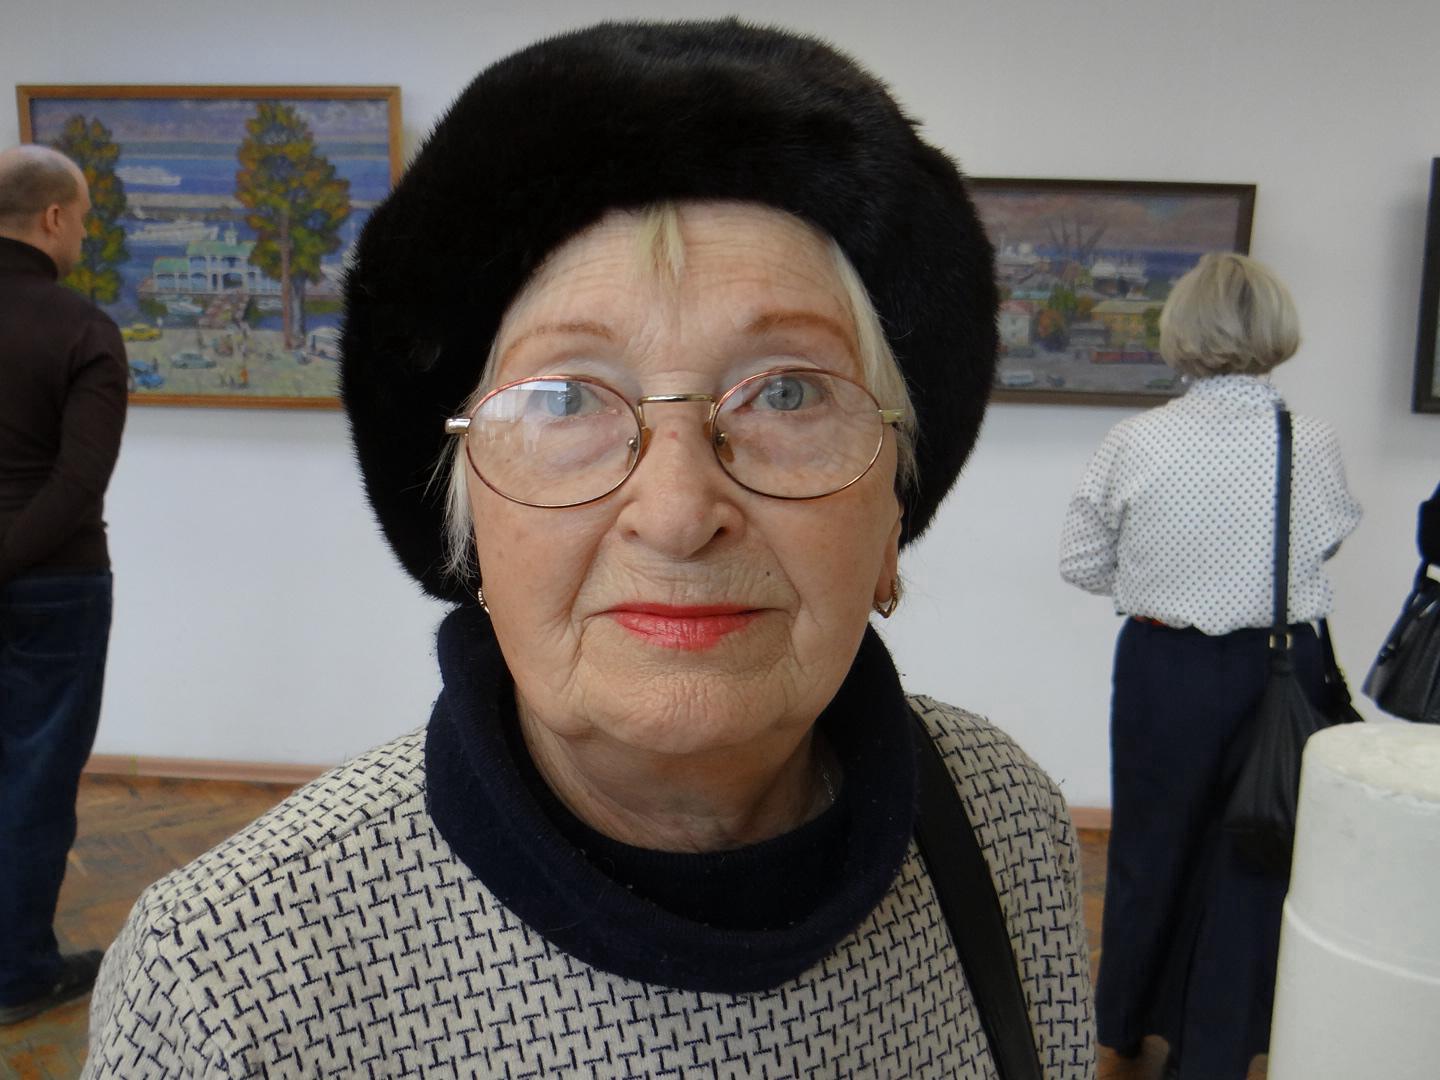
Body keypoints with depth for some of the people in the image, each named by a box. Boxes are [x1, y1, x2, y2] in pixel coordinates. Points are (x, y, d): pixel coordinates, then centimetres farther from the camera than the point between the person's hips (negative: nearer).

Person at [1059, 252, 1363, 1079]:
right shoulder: (1316, 445, -11)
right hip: (1281, 668, 0)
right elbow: (1332, 542, 8)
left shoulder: (1138, 442, -14)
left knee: (1148, 847, 18)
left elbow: (1082, 562, -6)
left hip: (1164, 667, 0)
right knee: (1251, 857, 15)